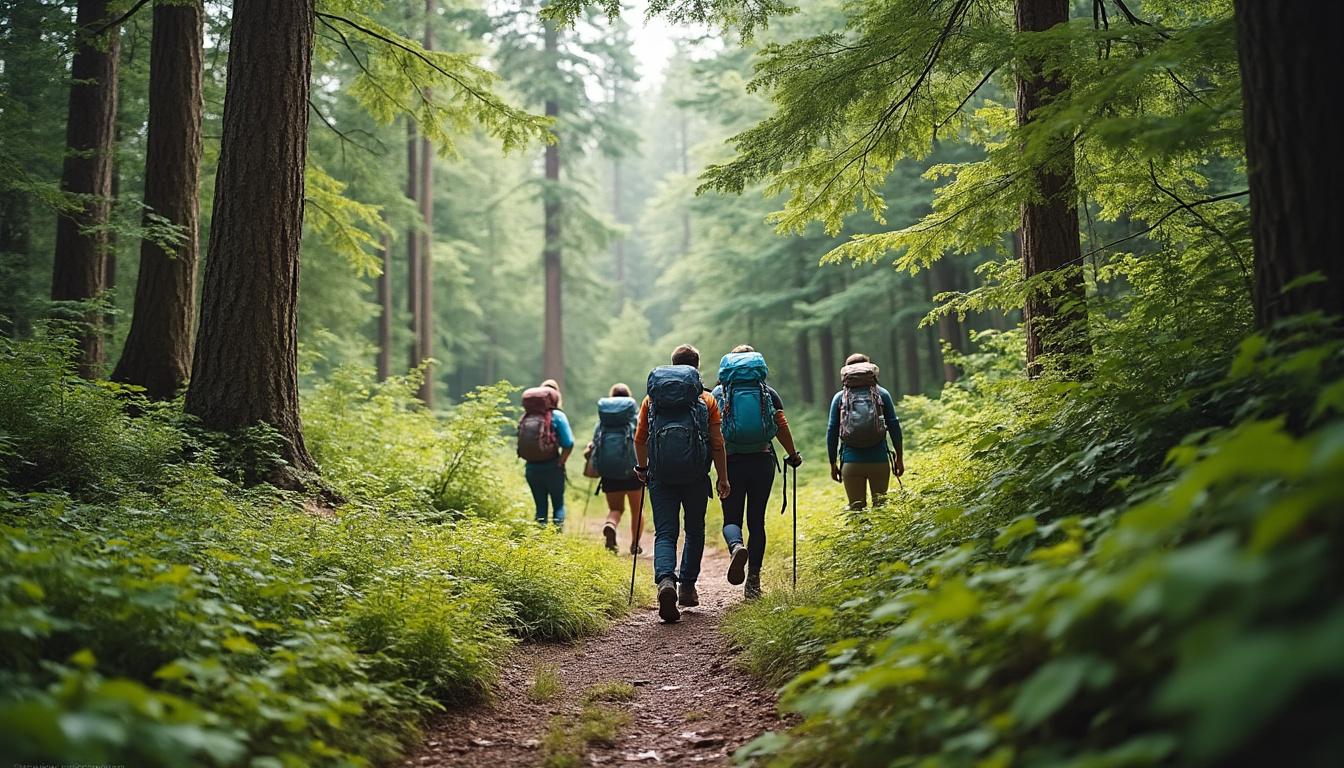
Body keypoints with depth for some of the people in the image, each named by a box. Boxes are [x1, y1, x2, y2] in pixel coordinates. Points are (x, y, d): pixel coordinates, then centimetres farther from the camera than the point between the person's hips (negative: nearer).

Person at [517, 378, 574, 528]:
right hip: (552, 468, -3)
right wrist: (560, 464, -3)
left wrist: (532, 461, 8)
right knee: (558, 504, 10)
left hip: (532, 468, 3)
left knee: (540, 506, 14)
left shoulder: (526, 417, 4)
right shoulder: (557, 416, -7)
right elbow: (568, 444, -13)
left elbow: (521, 444, 3)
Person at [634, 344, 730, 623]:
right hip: (695, 475, -1)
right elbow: (717, 443, 1)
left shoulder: (652, 398, 10)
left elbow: (639, 439, 12)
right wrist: (723, 478, 8)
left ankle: (665, 580, -25)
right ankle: (687, 587, 21)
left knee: (665, 533, 0)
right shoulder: (706, 400, 4)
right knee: (695, 530, 17)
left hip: (661, 476, 1)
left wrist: (642, 467, 27)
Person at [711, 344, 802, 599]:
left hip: (731, 462, -1)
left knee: (731, 518, 7)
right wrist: (793, 455, 16)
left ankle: (736, 547, -27)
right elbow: (782, 427, 4)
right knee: (757, 520, 9)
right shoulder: (768, 392, 8)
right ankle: (753, 580, 5)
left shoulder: (718, 393, 7)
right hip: (763, 461, 1)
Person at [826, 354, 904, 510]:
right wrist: (899, 457, 10)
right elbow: (894, 426, 2)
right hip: (879, 460, 0)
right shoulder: (882, 393, 4)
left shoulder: (839, 397, 5)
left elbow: (832, 431, 4)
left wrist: (833, 464, 11)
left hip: (851, 462, 0)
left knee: (856, 509, 8)